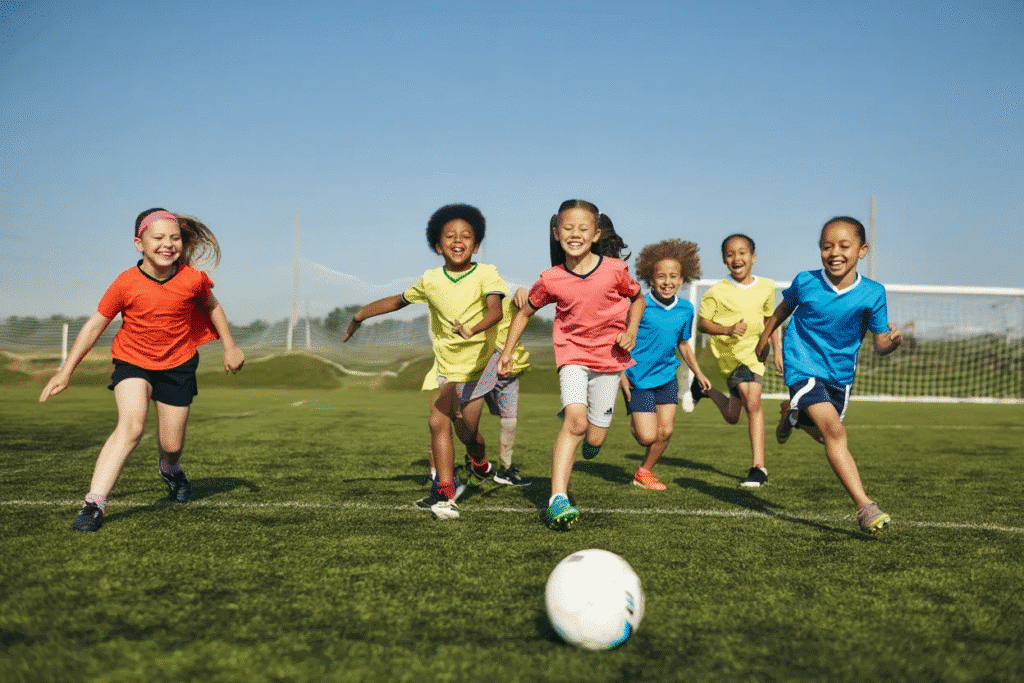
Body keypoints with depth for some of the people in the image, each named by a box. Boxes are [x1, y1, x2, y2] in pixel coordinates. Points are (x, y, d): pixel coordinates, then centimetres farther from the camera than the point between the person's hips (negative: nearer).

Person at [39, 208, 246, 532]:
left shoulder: (193, 279, -14)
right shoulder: (126, 283, -17)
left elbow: (212, 306, 8)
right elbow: (95, 325, -8)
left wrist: (230, 347, 11)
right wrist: (66, 372, -7)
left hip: (178, 364, 2)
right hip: (132, 361, -2)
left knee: (171, 444, 7)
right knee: (131, 424, -28)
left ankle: (171, 469, 46)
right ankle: (94, 503, -29)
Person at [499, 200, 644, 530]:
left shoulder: (615, 269, -10)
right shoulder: (551, 280, -10)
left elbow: (637, 298, 10)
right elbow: (525, 312, 8)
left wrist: (631, 331, -5)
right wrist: (507, 351, 3)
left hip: (609, 356, 1)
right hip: (572, 353, -1)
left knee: (594, 440, 3)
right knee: (575, 420, -25)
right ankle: (558, 498, -24)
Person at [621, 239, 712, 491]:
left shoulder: (686, 309, 1)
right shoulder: (639, 306, -16)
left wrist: (698, 373, 19)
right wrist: (622, 374, -12)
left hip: (667, 375, 5)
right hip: (638, 378, -5)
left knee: (665, 432, 1)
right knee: (647, 437, -8)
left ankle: (644, 472, 24)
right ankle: (634, 424, 27)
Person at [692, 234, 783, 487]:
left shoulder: (767, 287, 1)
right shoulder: (716, 292, -10)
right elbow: (702, 323, -5)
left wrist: (777, 350, 13)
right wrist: (728, 329, -21)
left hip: (755, 352, 5)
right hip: (729, 353, -5)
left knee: (733, 417, 3)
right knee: (752, 402, -22)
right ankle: (758, 466, -15)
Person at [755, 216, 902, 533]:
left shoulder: (872, 293, -12)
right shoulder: (805, 282, -14)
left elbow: (879, 342, -8)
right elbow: (784, 308, 8)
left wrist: (891, 342, -31)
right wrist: (764, 338, 20)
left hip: (841, 373, 4)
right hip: (804, 367, -4)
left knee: (823, 434, 21)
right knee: (833, 431, -22)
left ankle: (792, 414, 55)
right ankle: (865, 507, -24)